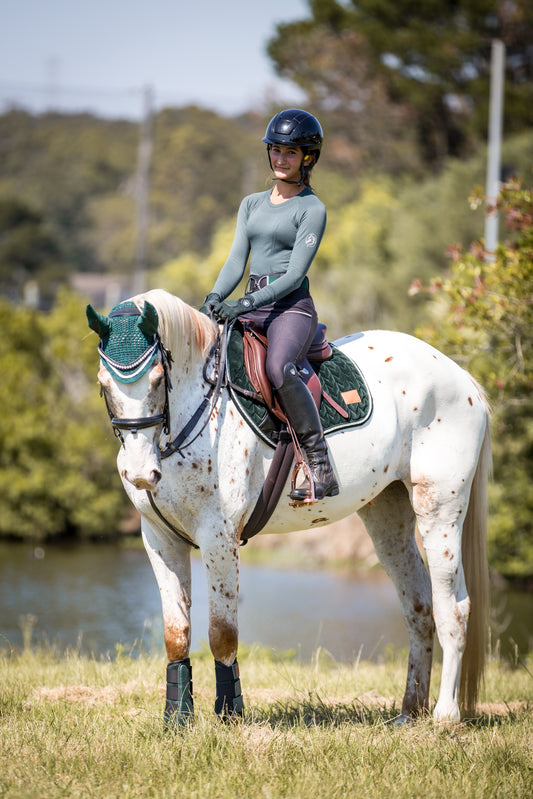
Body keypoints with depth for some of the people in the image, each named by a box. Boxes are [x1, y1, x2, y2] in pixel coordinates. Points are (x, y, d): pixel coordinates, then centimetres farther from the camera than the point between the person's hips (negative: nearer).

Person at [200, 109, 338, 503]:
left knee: (279, 367, -36)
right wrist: (215, 299, -8)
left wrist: (245, 304, -20)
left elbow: (294, 274, -9)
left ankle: (321, 467, -35)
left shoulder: (312, 209, 0)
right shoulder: (252, 204, 20)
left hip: (292, 308, -7)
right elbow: (237, 260, 12)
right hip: (252, 310, 7)